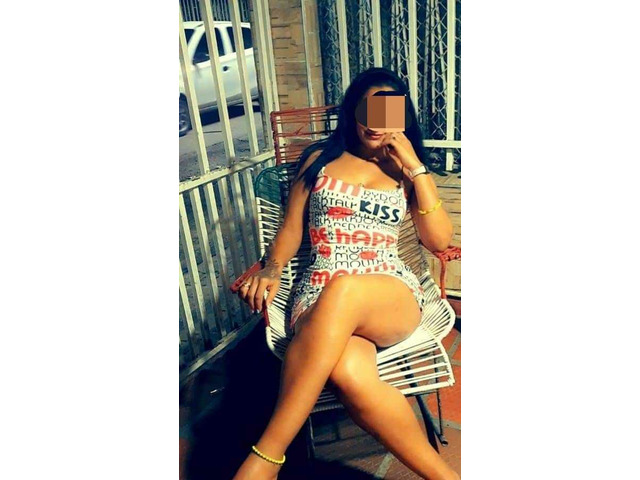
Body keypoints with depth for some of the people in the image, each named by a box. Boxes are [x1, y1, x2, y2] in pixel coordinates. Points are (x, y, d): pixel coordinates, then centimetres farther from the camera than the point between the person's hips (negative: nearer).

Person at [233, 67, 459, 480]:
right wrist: (271, 271, -7)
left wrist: (415, 168, 0)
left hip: (393, 296, 0)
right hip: (320, 297, 0)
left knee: (343, 291, -40)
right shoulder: (320, 159, 16)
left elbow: (441, 240, 4)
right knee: (348, 372, -38)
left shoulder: (406, 171, 17)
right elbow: (291, 230, 14)